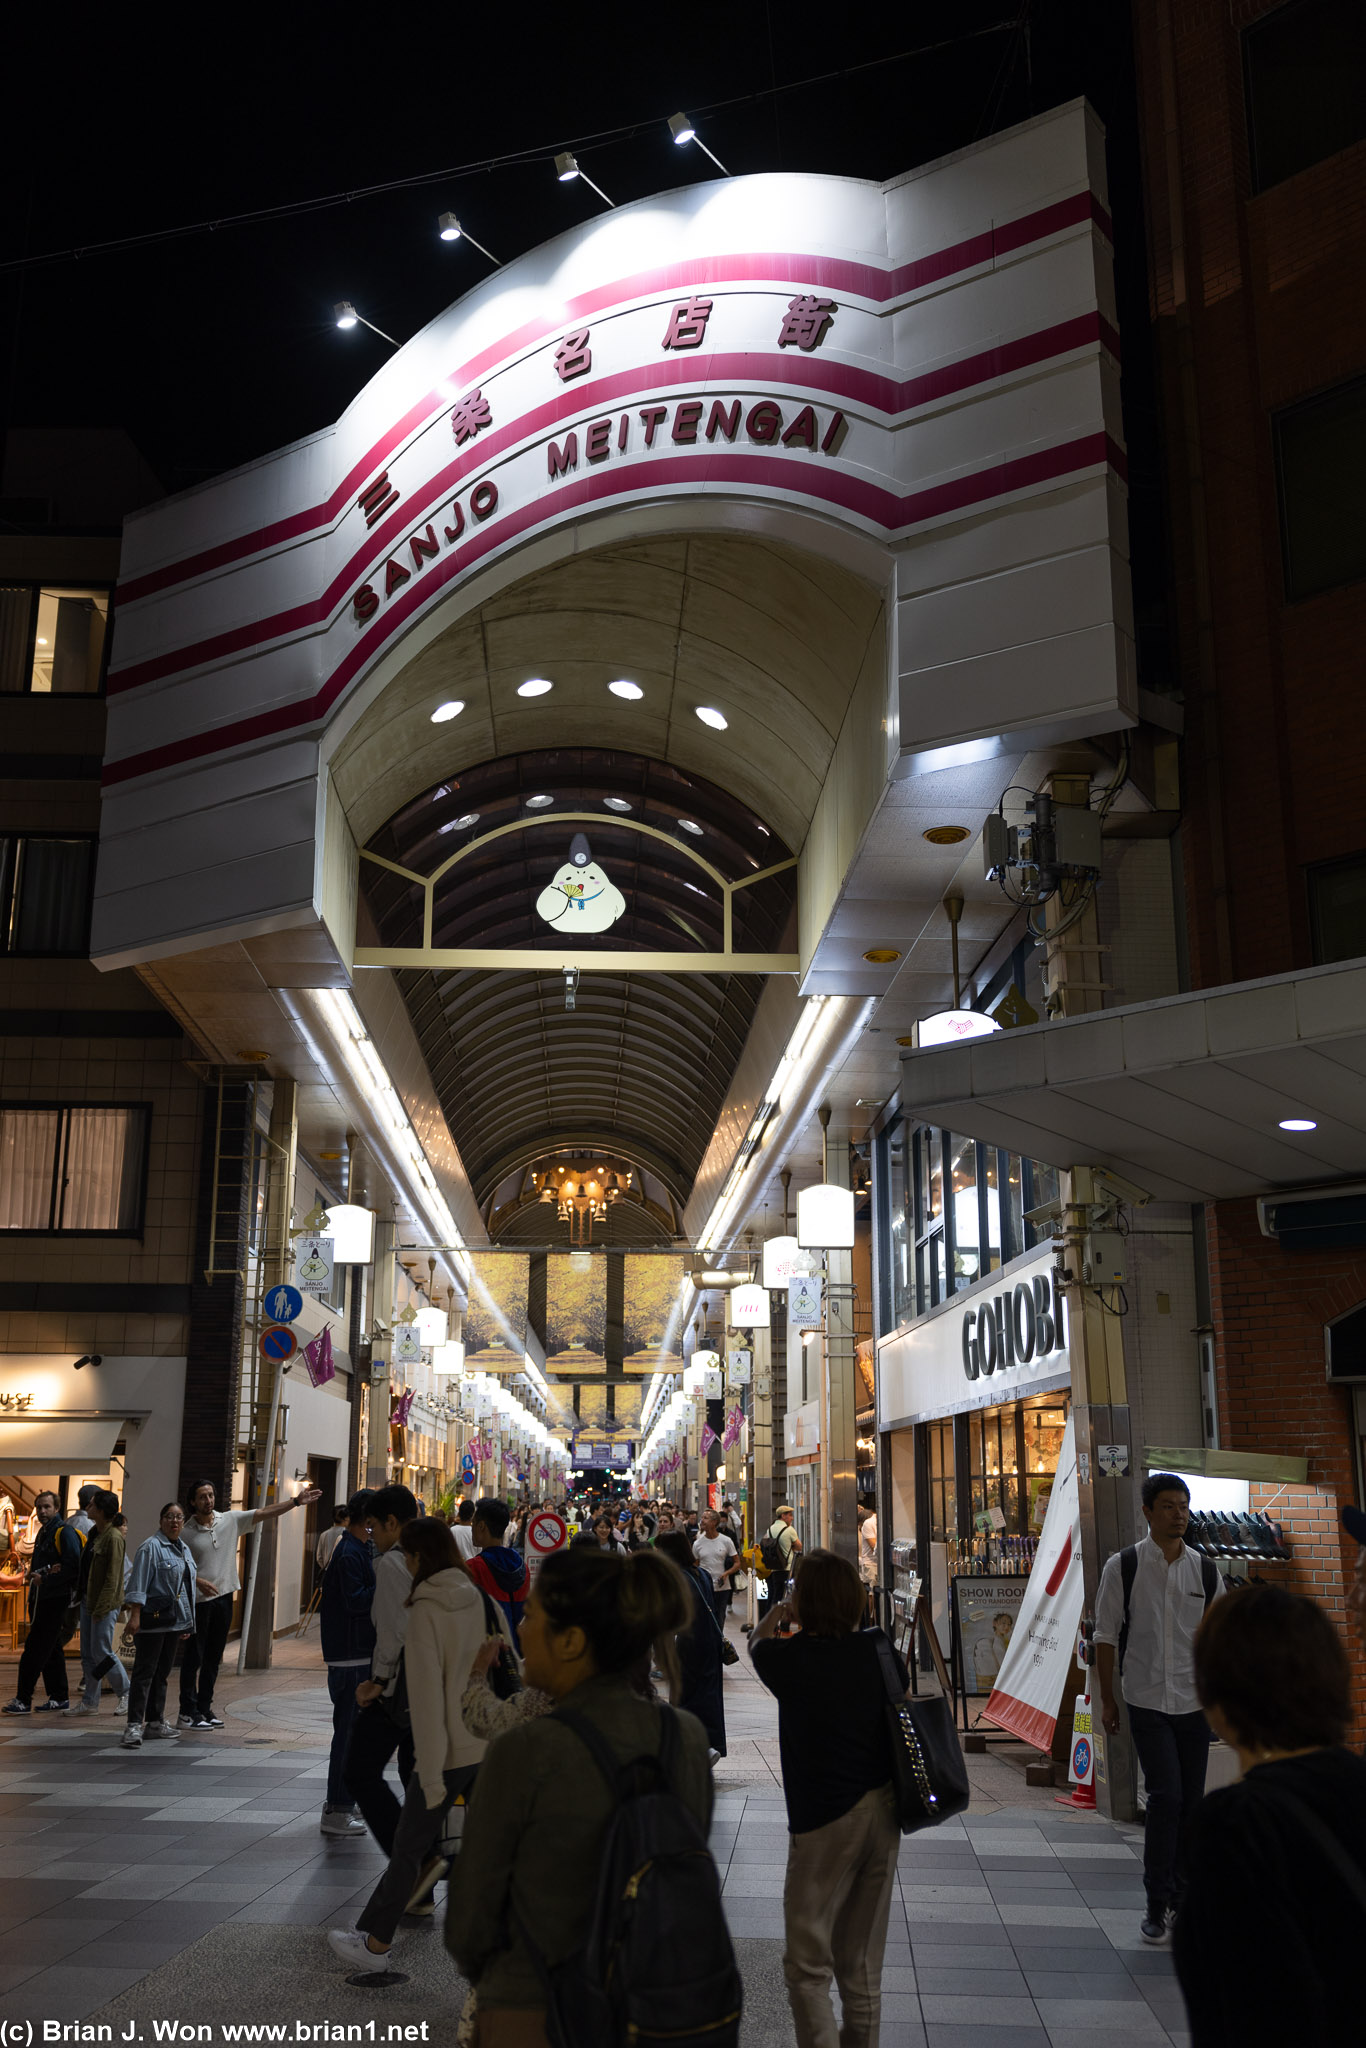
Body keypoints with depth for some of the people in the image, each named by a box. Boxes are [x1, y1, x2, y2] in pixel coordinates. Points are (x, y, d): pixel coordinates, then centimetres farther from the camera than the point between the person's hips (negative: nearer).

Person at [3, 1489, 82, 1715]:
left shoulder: (65, 1532, -10)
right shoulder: (43, 1533, 18)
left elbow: (72, 1567, -18)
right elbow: (35, 1565, 18)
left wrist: (44, 1579, -15)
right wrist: (35, 1574, -4)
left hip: (56, 1600, -9)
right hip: (41, 1599, 9)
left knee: (35, 1648, -10)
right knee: (52, 1649, 12)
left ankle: (23, 1700, -8)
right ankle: (59, 1698, 18)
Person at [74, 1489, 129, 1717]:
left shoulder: (114, 1538, -18)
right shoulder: (94, 1533, 11)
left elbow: (112, 1579, -19)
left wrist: (101, 1609, -20)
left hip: (105, 1604, -9)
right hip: (87, 1600, 9)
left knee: (102, 1653, -3)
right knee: (88, 1655, 11)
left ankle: (124, 1693, 13)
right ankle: (90, 1702, 18)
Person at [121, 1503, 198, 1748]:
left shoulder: (184, 1549, 17)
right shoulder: (150, 1547, -8)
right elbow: (138, 1584, -14)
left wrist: (187, 1623, 21)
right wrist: (135, 1615, -22)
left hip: (175, 1621, 8)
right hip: (153, 1618, -8)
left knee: (162, 1673, 12)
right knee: (145, 1671, -9)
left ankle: (155, 1723, 19)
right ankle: (134, 1726, -11)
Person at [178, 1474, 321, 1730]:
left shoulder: (231, 1520, 2)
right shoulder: (186, 1532, -5)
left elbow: (265, 1513, 0)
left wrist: (296, 1501, -7)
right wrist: (198, 1581, -17)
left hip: (224, 1597, 4)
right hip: (198, 1601, -4)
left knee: (214, 1657, 11)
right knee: (193, 1657, -2)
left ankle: (204, 1707, 20)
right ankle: (188, 1712, 3)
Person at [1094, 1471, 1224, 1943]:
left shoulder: (1205, 1571, 4)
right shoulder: (1123, 1566, -4)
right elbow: (1106, 1636, 1)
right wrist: (1108, 1700, 1)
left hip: (1194, 1702, 3)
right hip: (1147, 1703, -3)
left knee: (1191, 1802, 8)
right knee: (1166, 1797, -11)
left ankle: (1180, 1896, 25)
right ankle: (1156, 1903, 2)